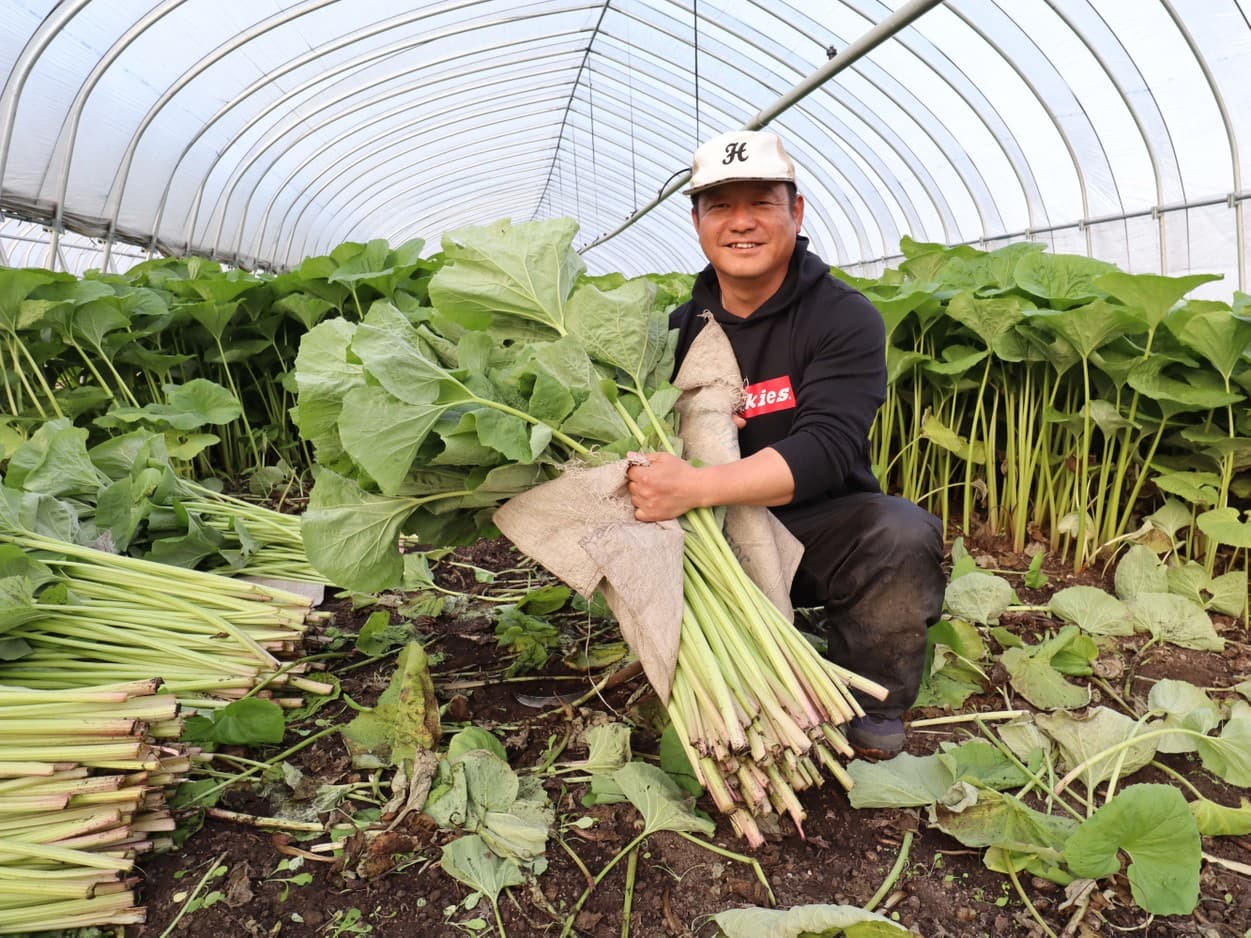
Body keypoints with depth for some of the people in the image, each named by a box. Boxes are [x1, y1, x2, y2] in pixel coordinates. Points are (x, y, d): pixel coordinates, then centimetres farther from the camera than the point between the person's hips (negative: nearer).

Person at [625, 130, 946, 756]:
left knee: (903, 535, -31)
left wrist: (694, 487, -36)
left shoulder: (844, 317, -8)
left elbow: (824, 451, -23)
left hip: (821, 526, -3)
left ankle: (871, 715, -4)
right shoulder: (682, 327, 6)